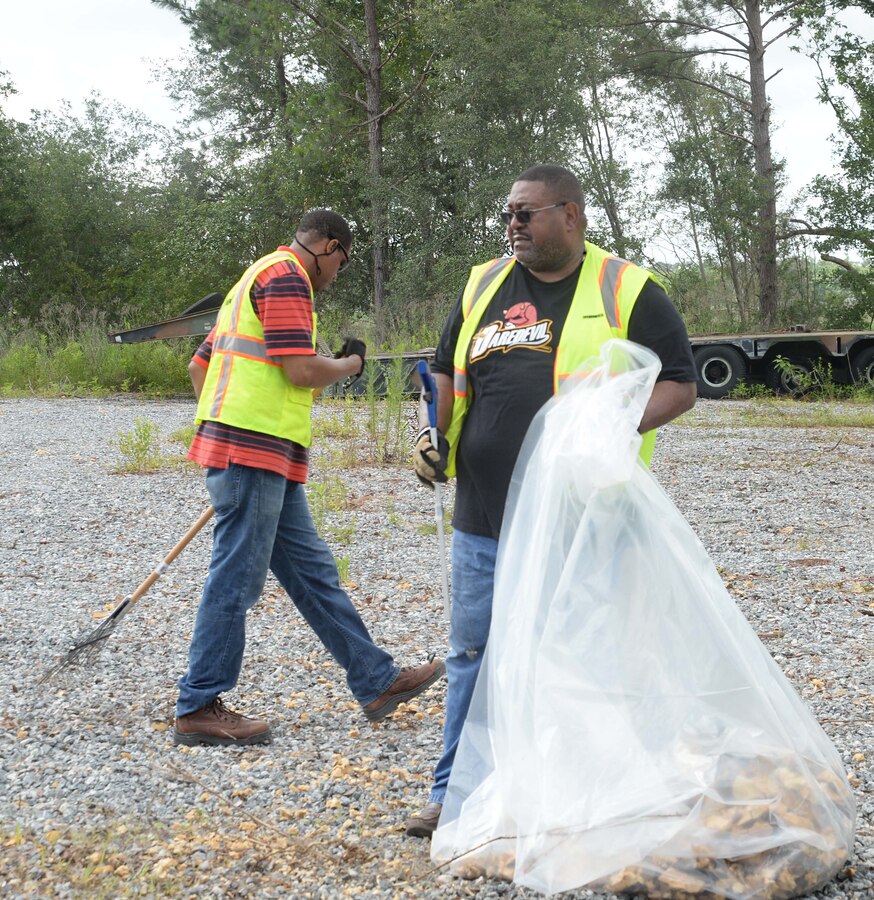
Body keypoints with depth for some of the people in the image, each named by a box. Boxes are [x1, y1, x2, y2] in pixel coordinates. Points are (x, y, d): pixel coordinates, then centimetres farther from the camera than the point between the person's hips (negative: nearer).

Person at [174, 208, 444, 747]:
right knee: (236, 580, -5)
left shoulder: (258, 277, 24)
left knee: (312, 571, 11)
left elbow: (199, 366, 24)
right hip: (256, 453, -11)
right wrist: (351, 364, 2)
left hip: (268, 461, 11)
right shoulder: (286, 276, -8)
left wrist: (222, 428, 22)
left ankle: (377, 681, 17)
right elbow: (301, 368, -17)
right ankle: (199, 708, 3)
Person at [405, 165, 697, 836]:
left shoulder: (627, 291, 0)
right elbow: (448, 376, 22)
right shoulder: (483, 286, 13)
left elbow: (680, 384, -1)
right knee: (473, 653, 9)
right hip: (484, 517, 4)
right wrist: (431, 436, 4)